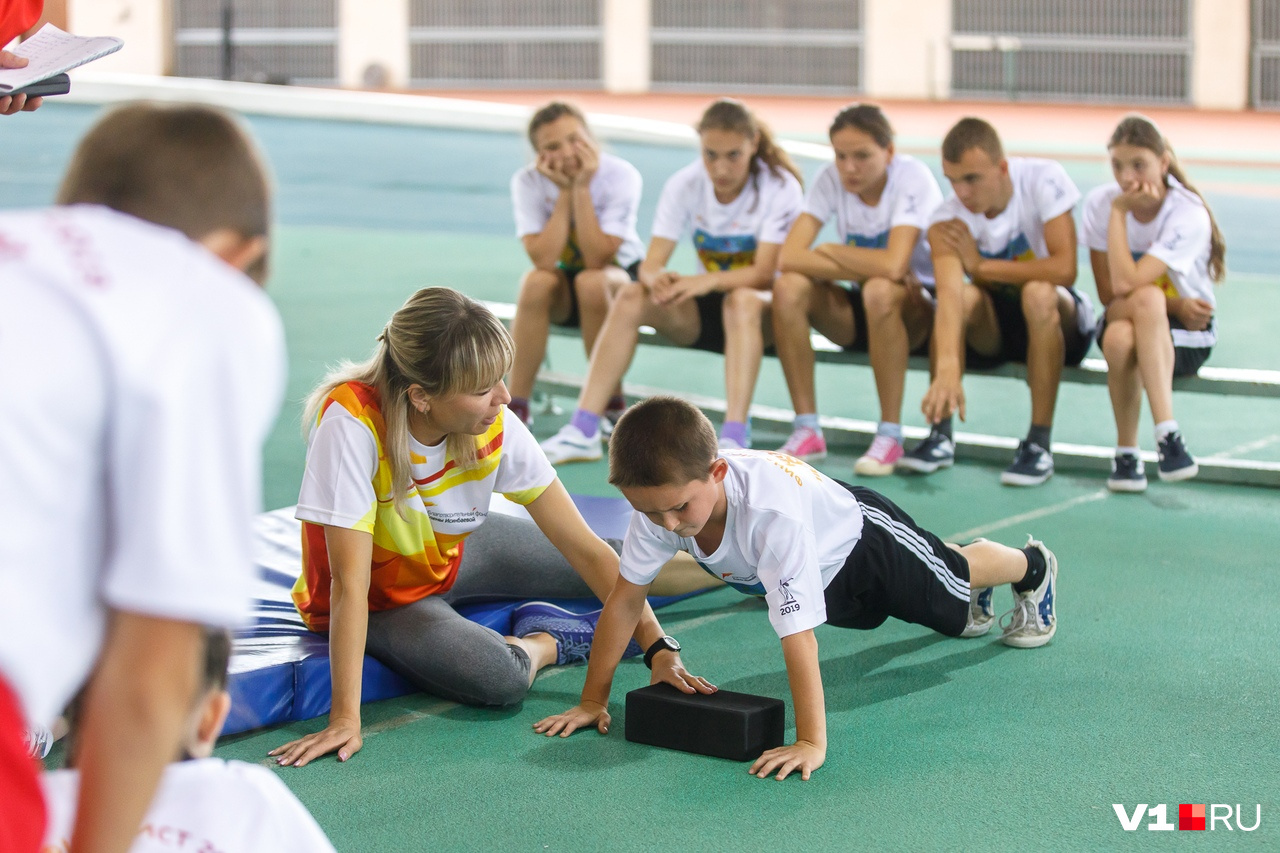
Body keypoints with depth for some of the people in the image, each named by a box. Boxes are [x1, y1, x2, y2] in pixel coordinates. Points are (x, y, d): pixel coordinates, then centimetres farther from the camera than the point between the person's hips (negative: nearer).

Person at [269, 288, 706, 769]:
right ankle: (548, 641, 1)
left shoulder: (495, 427, -22)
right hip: (378, 602, -5)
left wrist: (659, 649, -24)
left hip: (451, 554, 5)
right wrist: (345, 718, -38)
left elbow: (584, 547, -18)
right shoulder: (350, 422, -36)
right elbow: (351, 583, -36)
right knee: (499, 678, -31)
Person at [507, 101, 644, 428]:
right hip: (564, 292, 2)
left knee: (590, 281, -35)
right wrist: (564, 191, -28)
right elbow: (544, 260, -27)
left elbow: (596, 259, -29)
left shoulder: (620, 175, -20)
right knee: (536, 281, -32)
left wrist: (582, 187, -31)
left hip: (621, 274, -1)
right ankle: (517, 405, -25)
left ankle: (612, 403, -20)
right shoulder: (527, 182, -15)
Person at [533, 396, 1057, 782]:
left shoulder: (772, 513, -52)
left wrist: (811, 743, -54)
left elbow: (798, 636, -52)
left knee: (951, 592, 24)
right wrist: (593, 700, -25)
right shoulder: (661, 497, -36)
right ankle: (972, 604, 68)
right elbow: (625, 599, -26)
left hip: (861, 537, -6)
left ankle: (1033, 568, 57)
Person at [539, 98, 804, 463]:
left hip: (763, 309, -3)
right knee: (631, 296, -23)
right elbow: (651, 262, -12)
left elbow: (764, 272, -23)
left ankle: (735, 437, -47)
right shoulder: (684, 185, -5)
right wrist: (655, 277, -37)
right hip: (702, 312, 3)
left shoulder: (779, 187, -14)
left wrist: (708, 281, -40)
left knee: (741, 300, -38)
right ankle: (583, 431, -28)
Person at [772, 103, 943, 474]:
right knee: (788, 287, -23)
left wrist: (830, 251, -18)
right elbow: (790, 256, -20)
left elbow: (893, 265, -34)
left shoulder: (913, 177, -19)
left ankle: (890, 435, -26)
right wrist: (872, 267, -26)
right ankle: (807, 429, -16)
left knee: (880, 291, -38)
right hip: (858, 316, 4)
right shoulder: (831, 179, -8)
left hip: (919, 309, -4)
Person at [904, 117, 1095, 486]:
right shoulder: (947, 221, -18)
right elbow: (949, 294, -35)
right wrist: (948, 369, -51)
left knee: (1038, 293, -35)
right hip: (992, 329, 2)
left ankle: (1039, 444, -27)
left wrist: (981, 265, -21)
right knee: (961, 296, -30)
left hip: (1060, 321, -2)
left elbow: (1064, 269, -28)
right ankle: (940, 433, -16)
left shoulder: (1044, 179, -20)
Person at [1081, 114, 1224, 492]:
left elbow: (1126, 284, -30)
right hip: (1121, 322, 2)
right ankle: (1125, 451, -21)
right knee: (1119, 337, -37)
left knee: (1142, 299, -38)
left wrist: (1120, 211, -21)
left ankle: (1166, 434, -43)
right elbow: (1109, 294, -8)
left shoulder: (1190, 216, -19)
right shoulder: (1099, 203, -7)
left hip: (1187, 337, -2)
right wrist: (1173, 306, -22)